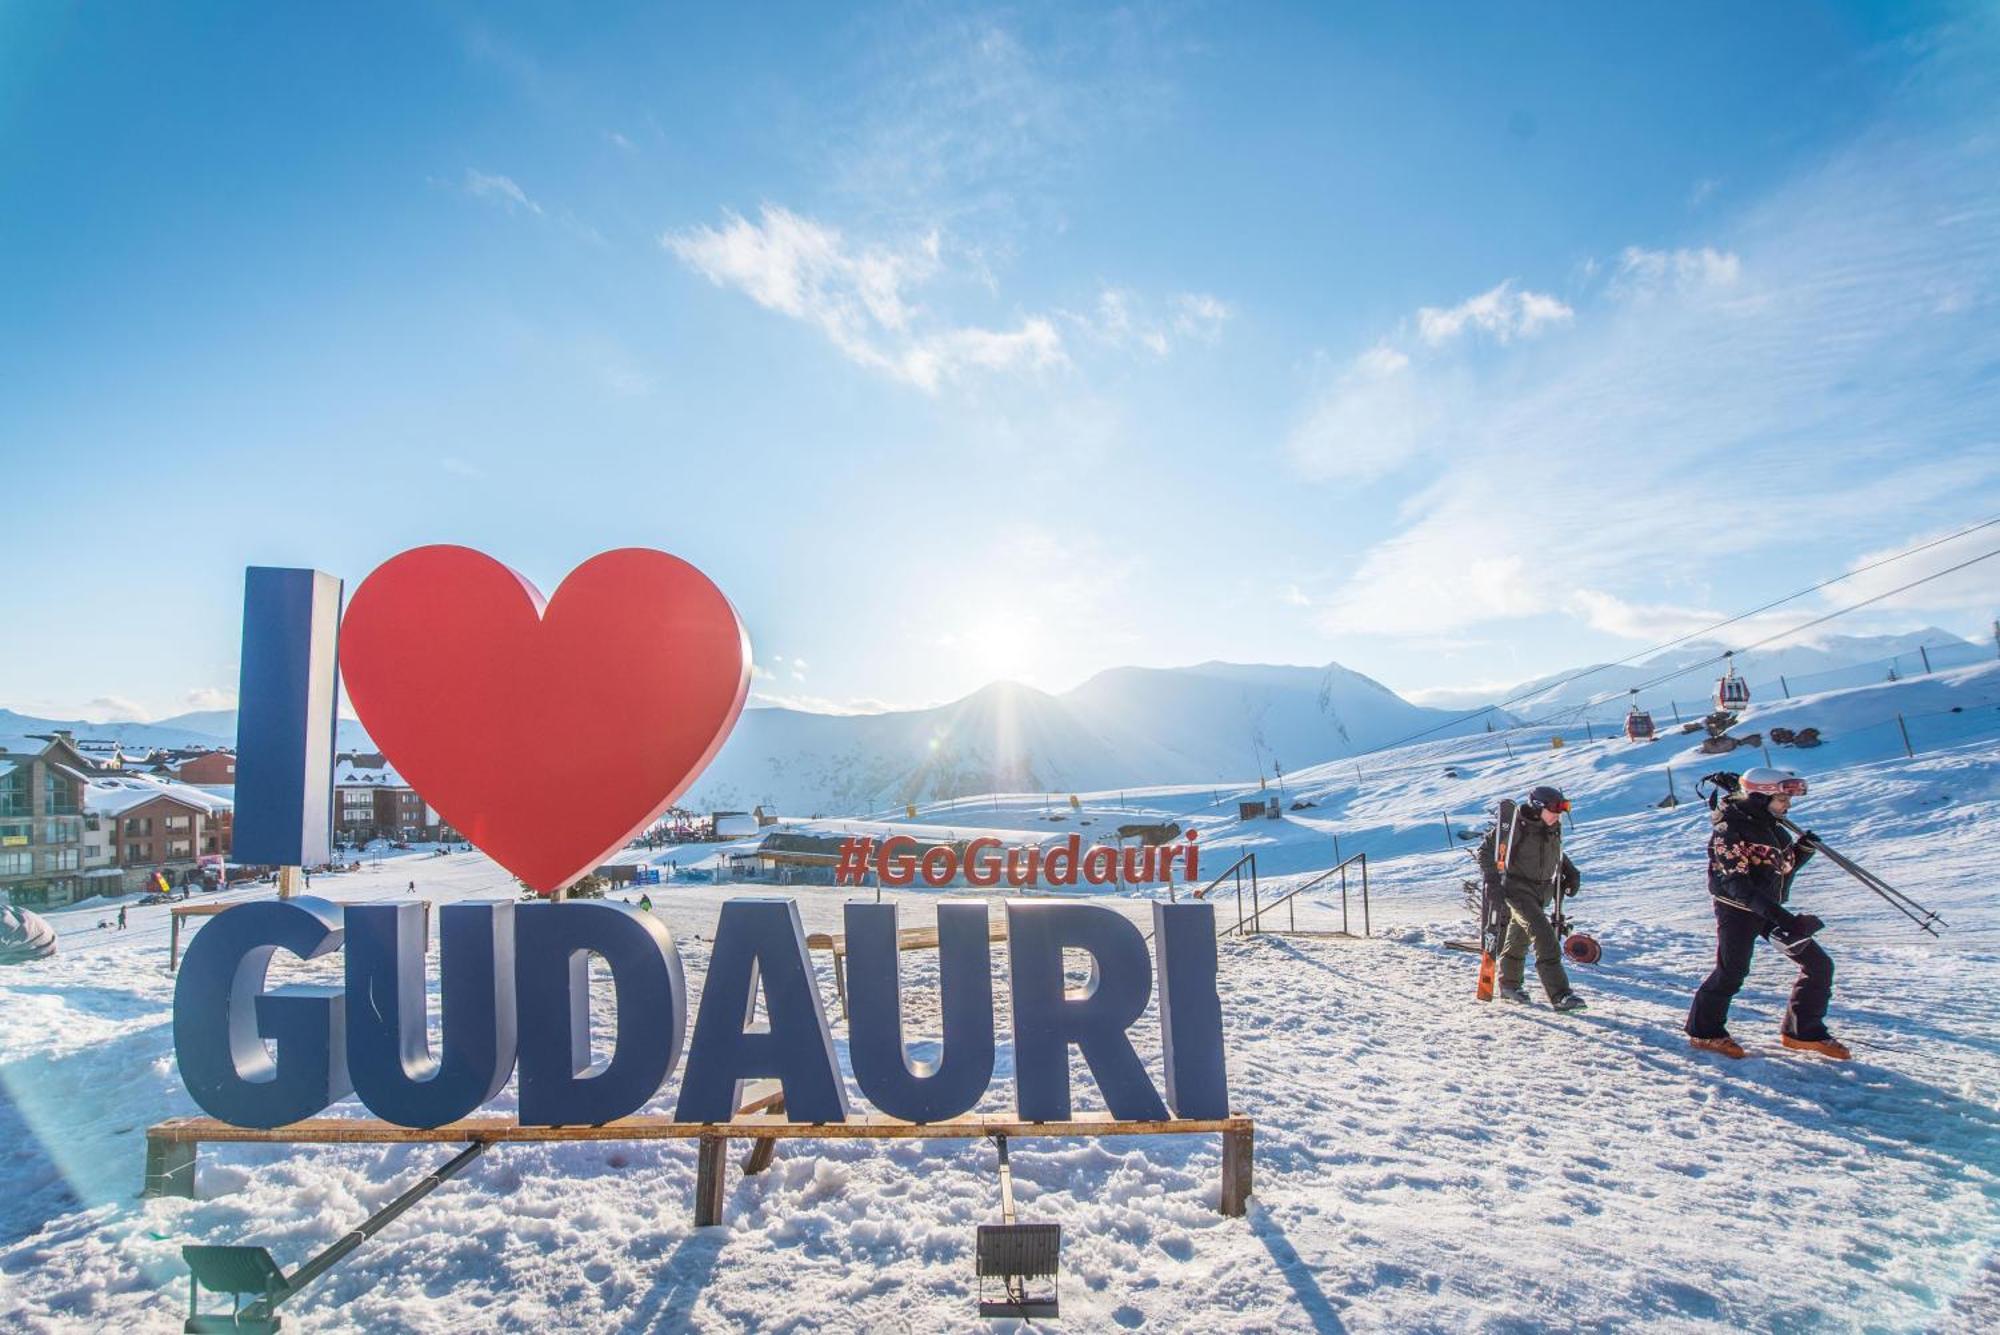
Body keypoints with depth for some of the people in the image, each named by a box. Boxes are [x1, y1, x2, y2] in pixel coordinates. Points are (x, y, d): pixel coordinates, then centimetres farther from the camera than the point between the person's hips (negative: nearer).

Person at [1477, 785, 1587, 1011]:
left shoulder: (1554, 828, 2)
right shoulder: (1515, 825, -20)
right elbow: (1486, 849, -15)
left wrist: (1569, 872, 12)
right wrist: (1492, 880, -20)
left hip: (1543, 891, 7)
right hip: (1518, 889, -7)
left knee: (1520, 938, 20)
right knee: (1544, 938, -19)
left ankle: (1509, 985, 35)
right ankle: (1559, 994, -20)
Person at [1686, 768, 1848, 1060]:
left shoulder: (1771, 824, 7)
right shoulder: (1729, 830, -21)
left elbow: (1784, 868, 15)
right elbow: (1735, 882, -26)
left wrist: (1802, 850, -5)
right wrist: (1778, 915, -34)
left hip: (1770, 909, 9)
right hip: (1737, 908, -8)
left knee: (1819, 964, 7)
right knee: (1732, 972, -3)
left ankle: (1803, 1031, 21)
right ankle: (1705, 1031, 17)